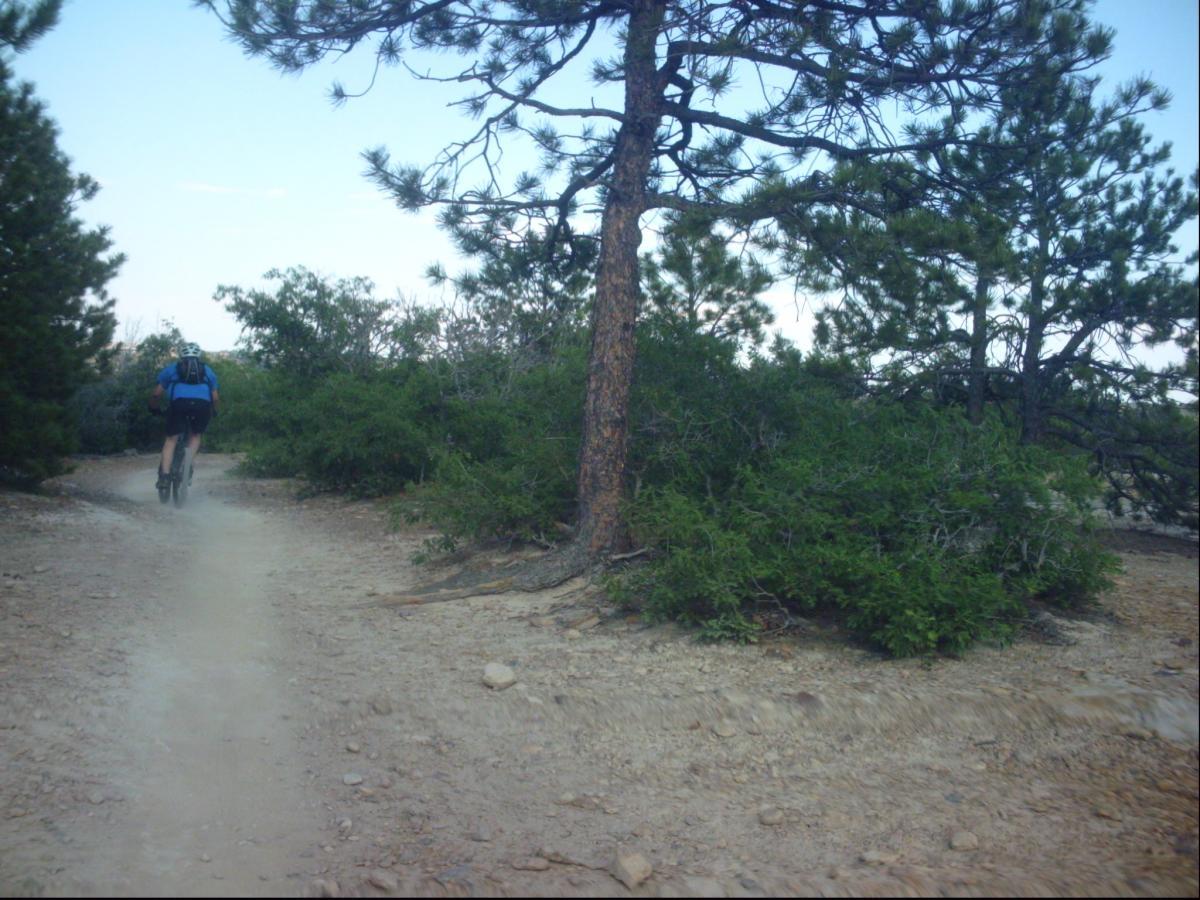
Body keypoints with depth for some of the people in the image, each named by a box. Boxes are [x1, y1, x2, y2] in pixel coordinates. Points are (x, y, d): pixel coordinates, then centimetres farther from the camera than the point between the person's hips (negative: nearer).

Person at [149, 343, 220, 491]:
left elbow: (156, 394, 23)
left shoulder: (171, 369, 28)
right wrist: (213, 412, 42)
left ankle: (164, 475, -3)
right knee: (196, 435, 25)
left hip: (179, 402, -1)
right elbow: (215, 398, 24)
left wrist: (154, 408, 40)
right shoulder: (207, 371, 31)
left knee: (171, 438, 11)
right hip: (203, 404, 1)